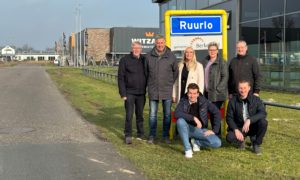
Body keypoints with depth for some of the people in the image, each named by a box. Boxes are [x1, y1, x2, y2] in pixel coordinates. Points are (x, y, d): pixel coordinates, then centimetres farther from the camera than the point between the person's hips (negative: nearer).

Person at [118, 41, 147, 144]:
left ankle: (140, 135, 22)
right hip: (129, 93, -3)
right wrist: (123, 93, -10)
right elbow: (120, 78, -5)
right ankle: (128, 136, 5)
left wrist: (146, 89, 6)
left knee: (140, 114, 12)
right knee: (129, 115, -3)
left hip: (141, 93, 3)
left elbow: (147, 75, 11)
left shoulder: (144, 60, 6)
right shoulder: (125, 60, -3)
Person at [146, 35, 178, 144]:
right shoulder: (149, 56, -1)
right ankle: (152, 136, 16)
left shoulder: (171, 56, -2)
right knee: (152, 114, 7)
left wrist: (171, 82, 8)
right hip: (153, 90, 0)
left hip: (167, 90, 0)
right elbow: (145, 71, 12)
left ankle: (166, 135, 18)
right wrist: (150, 82, 10)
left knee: (167, 114, 7)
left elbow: (176, 71, 10)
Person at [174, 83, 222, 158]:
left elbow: (217, 113, -2)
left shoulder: (204, 101, -6)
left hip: (200, 129, 1)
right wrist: (194, 118, -33)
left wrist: (214, 130, -8)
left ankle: (196, 142, 8)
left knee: (217, 143, -22)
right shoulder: (183, 101, -8)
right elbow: (176, 113, -25)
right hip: (187, 128, -1)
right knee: (180, 121, -34)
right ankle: (188, 149, -22)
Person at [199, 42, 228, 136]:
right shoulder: (204, 61, 14)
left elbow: (225, 77, -10)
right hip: (207, 93, 6)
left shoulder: (221, 63, -5)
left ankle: (217, 134, 5)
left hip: (217, 94, -6)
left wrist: (218, 89, -15)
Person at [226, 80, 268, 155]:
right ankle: (241, 140, 8)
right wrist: (236, 130, -21)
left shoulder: (256, 100, -7)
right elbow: (229, 118, -4)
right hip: (239, 128, 0)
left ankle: (256, 144, -5)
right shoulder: (233, 101, -6)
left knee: (263, 122, -30)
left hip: (253, 127, 1)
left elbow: (263, 113, -21)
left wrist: (249, 120, -35)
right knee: (229, 137, -30)